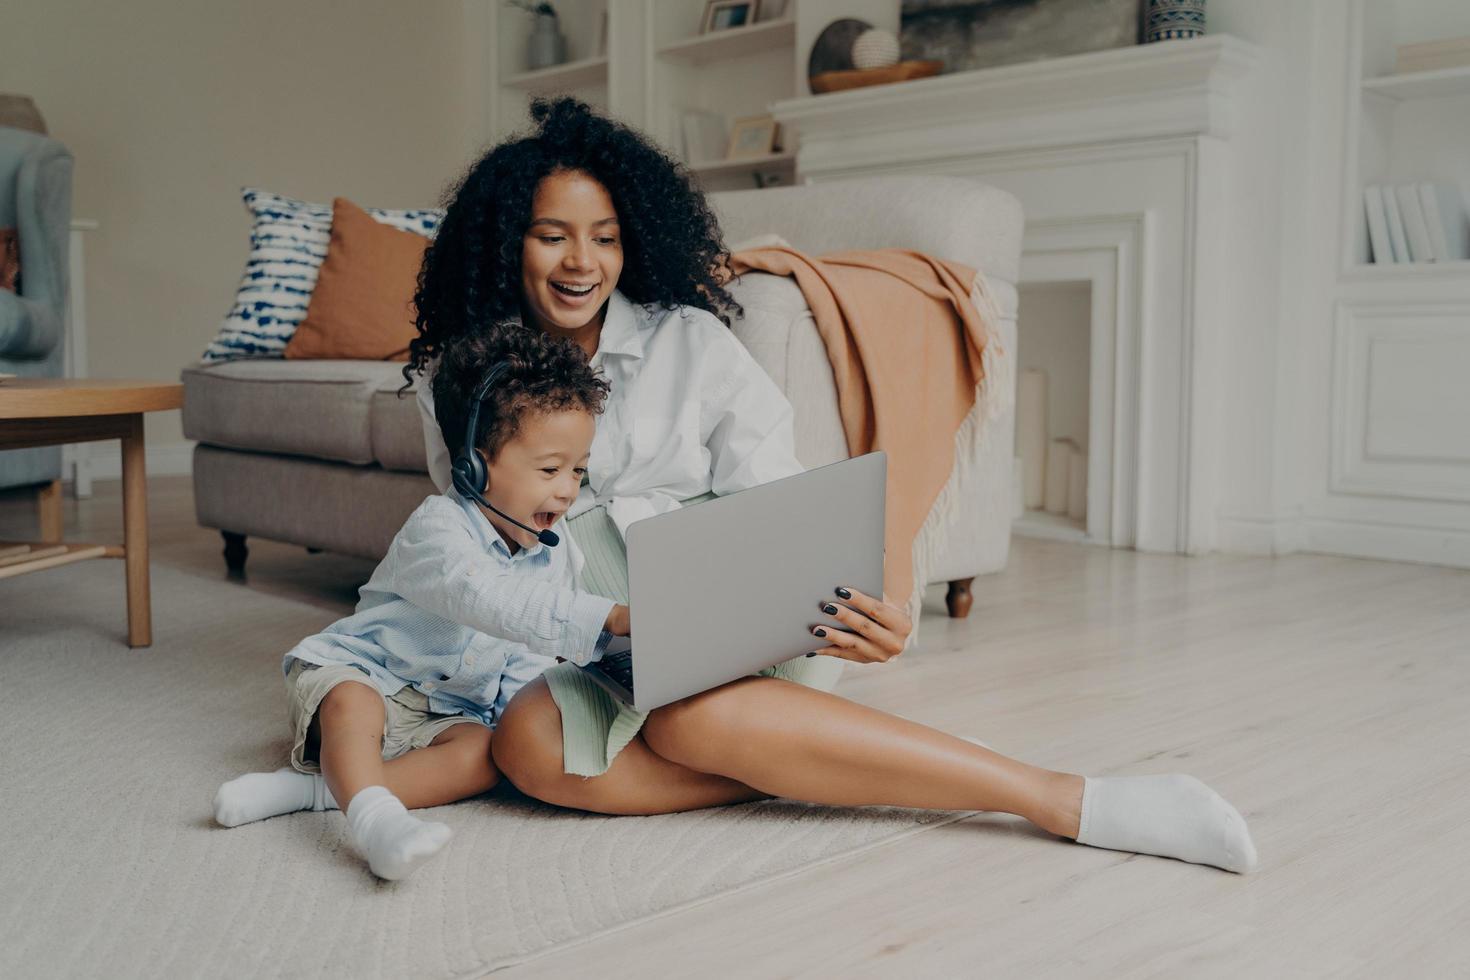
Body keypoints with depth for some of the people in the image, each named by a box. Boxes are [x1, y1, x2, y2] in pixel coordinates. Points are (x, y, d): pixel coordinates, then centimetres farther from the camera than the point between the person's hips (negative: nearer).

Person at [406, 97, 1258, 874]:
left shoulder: (690, 343, 1)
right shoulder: (456, 378, 7)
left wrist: (849, 610, -27)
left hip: (733, 632, -2)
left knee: (690, 717, -37)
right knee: (530, 743, -33)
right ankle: (825, 765, -28)